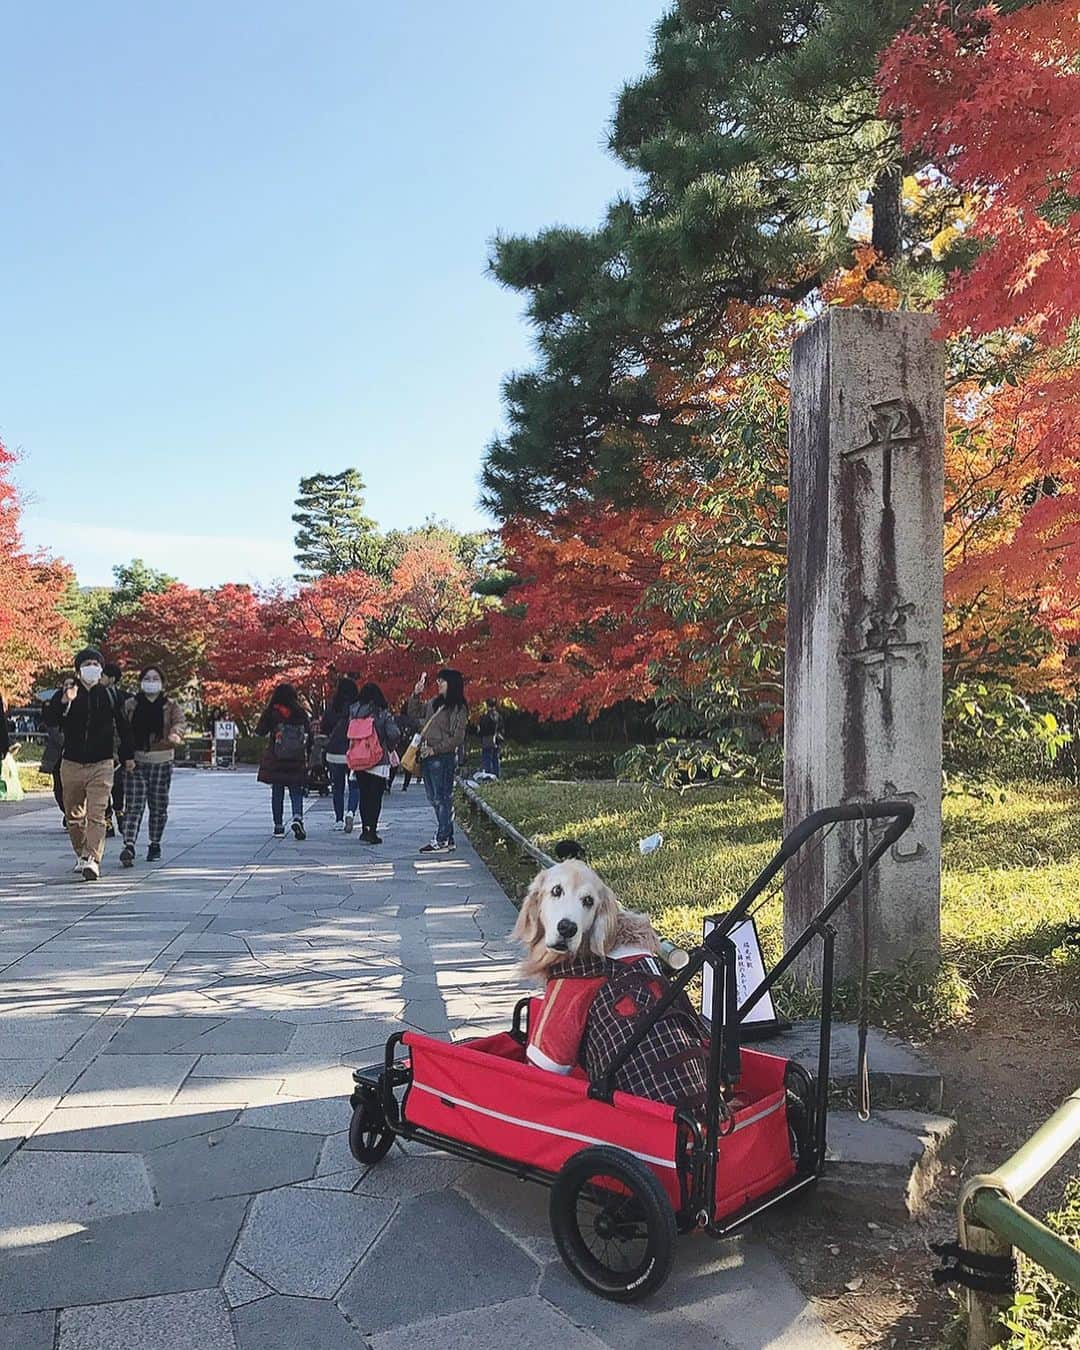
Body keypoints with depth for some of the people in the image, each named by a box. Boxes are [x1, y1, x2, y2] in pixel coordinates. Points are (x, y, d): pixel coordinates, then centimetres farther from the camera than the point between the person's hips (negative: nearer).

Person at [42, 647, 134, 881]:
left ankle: (92, 859, -18)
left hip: (101, 765, -2)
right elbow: (49, 721, -13)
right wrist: (64, 701, -28)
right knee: (74, 815, 13)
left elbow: (122, 726, 16)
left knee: (96, 815, -13)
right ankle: (81, 854, 30)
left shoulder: (109, 695, 4)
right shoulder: (64, 694, 2)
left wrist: (128, 755, 20)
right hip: (71, 764, 2)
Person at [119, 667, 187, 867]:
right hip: (135, 762, 0)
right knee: (133, 805, -9)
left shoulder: (171, 705, 7)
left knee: (158, 806, 8)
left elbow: (180, 722, -10)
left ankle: (155, 844, 22)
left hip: (162, 762, 0)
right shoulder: (130, 705, 9)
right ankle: (128, 846, -16)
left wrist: (175, 734, -33)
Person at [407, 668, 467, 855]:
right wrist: (416, 695, 12)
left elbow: (457, 738, -13)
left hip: (443, 757, -8)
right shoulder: (434, 703, 15)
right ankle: (447, 838, 17)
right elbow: (414, 714, 25)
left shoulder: (458, 708, -8)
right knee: (435, 799, 11)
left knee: (442, 798, -6)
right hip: (428, 757, 8)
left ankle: (442, 840, -3)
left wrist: (435, 749, -16)